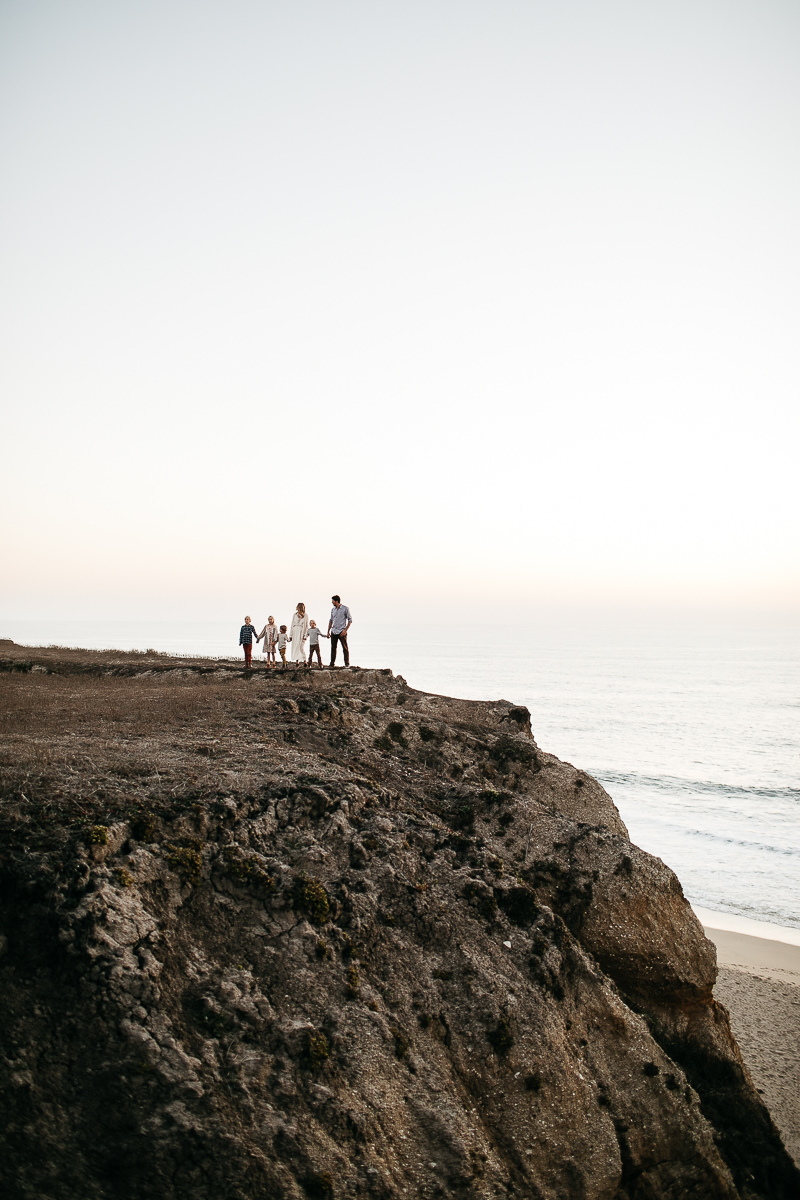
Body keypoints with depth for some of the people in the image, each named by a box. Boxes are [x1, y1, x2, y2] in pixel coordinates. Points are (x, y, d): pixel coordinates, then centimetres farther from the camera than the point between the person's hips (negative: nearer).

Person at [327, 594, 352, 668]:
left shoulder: (345, 608, -5)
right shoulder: (333, 609, 11)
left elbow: (350, 620, -5)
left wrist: (345, 630, -13)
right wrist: (328, 632, 14)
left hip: (341, 632, -5)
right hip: (333, 632, 5)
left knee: (345, 648, -2)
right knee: (333, 648, 6)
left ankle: (347, 664, 4)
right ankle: (332, 664, 11)